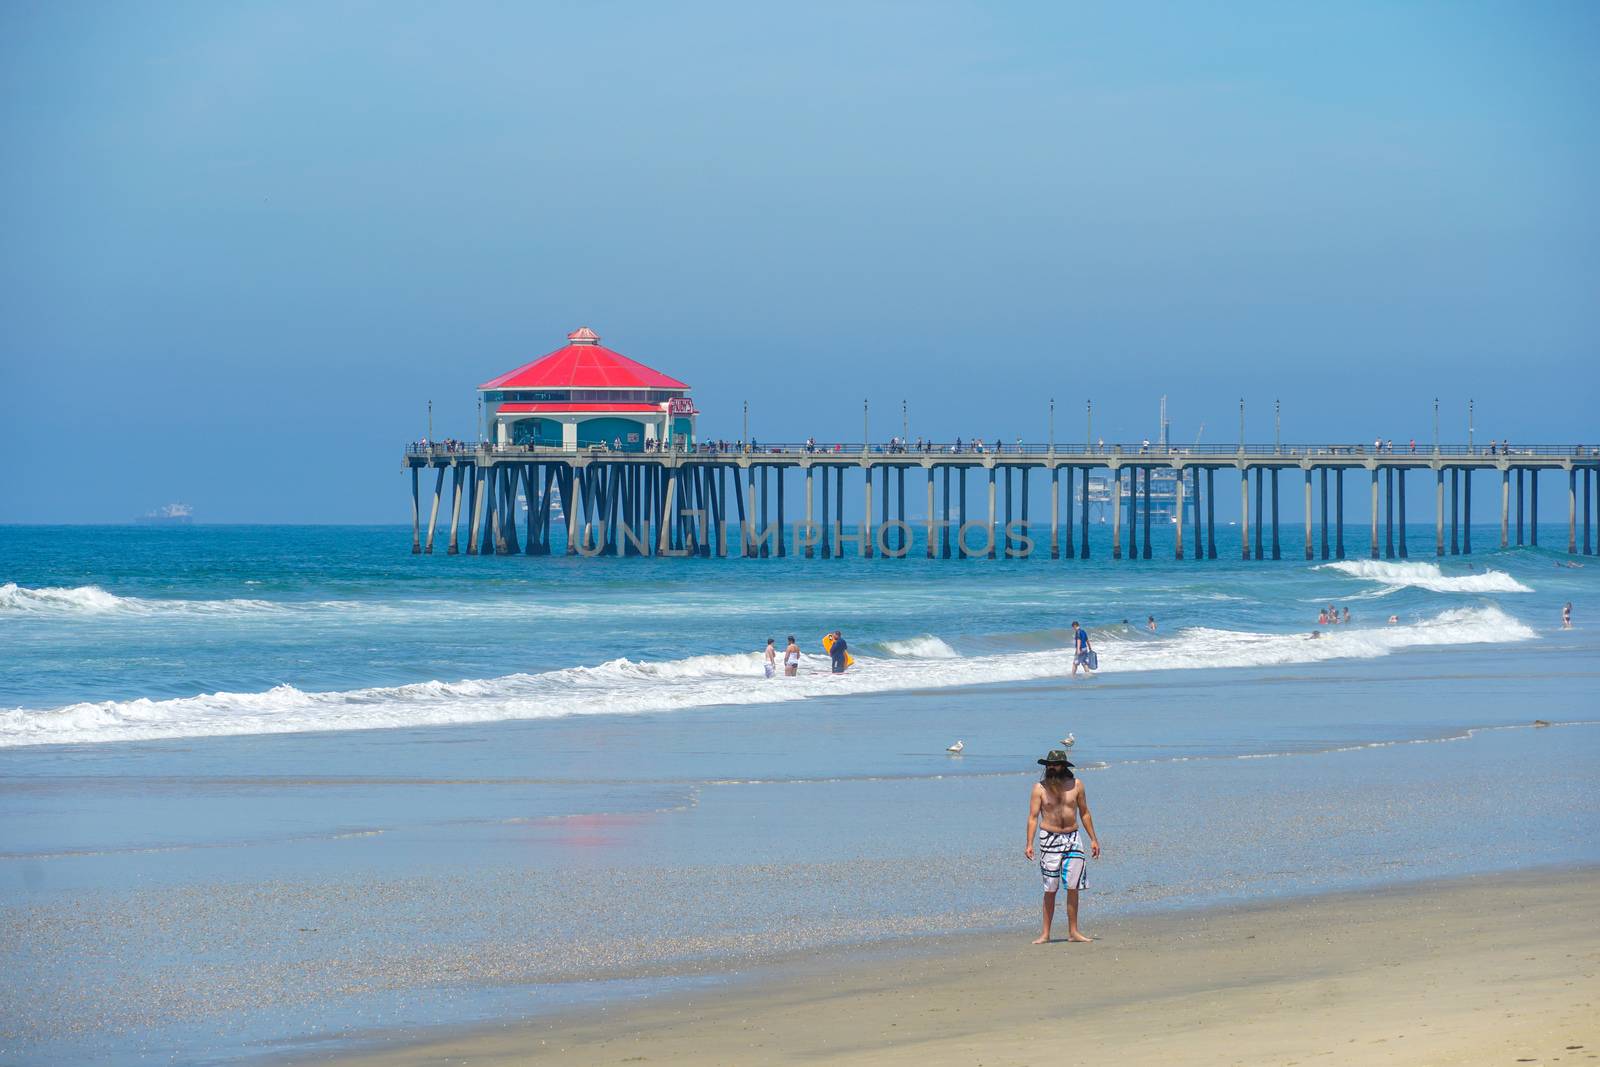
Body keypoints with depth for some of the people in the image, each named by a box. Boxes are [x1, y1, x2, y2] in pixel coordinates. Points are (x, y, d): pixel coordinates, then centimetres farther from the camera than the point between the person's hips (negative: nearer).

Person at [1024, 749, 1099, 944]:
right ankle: (1045, 933, 4)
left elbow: (1084, 813, 13)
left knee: (1073, 888, 1)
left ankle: (1073, 931, 8)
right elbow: (1033, 816, -3)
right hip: (1050, 840, -2)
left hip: (1072, 839, 2)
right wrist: (1029, 844, -12)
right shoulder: (1040, 787, -1)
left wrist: (1093, 839, 11)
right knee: (1050, 890, -2)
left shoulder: (1076, 785, 5)